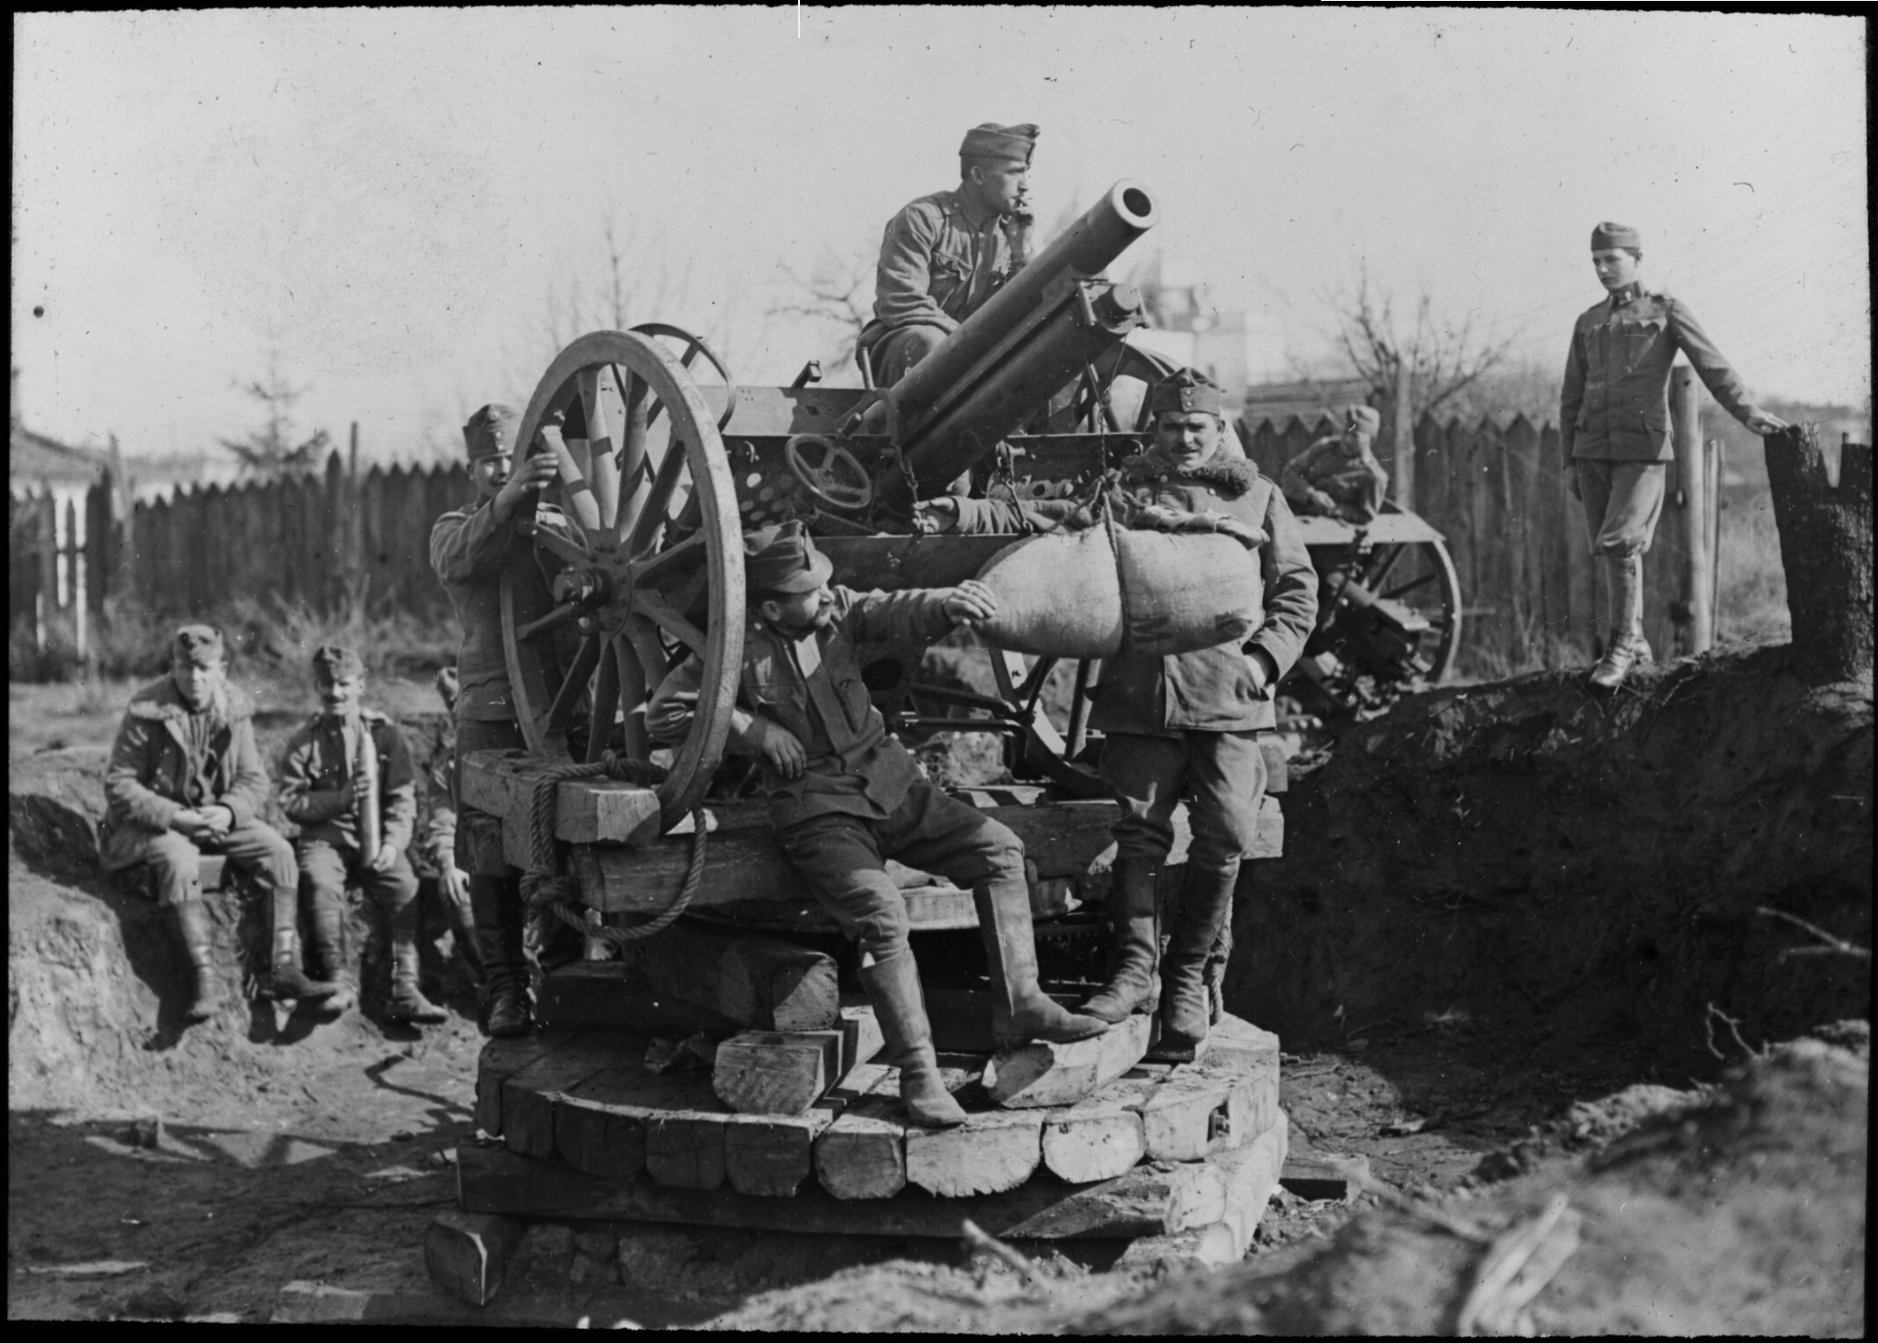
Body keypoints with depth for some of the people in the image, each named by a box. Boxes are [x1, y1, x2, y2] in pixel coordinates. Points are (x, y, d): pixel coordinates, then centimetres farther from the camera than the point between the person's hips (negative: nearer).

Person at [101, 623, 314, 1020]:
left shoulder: (234, 709, 0)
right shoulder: (146, 712, -13)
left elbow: (254, 779, 2)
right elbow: (119, 784, -13)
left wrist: (227, 811, -21)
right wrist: (176, 817, -25)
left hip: (218, 815, 4)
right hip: (155, 820, -4)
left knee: (278, 850, -18)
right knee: (180, 860, -36)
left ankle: (285, 969, -21)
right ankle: (206, 979, -35)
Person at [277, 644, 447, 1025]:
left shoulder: (384, 734, 10)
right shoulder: (304, 741, 10)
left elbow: (403, 798, 6)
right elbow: (291, 802, 2)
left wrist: (393, 842, -12)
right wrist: (342, 798, -13)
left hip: (376, 838, 0)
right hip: (324, 836, 0)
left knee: (405, 887, -28)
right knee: (321, 882, -34)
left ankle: (404, 989, -31)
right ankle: (338, 981, -31)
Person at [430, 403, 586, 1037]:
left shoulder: (560, 526, 18)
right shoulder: (454, 528, 12)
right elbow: (461, 561, -14)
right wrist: (507, 499, -31)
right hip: (491, 714, -1)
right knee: (493, 859, -3)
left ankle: (566, 967, 13)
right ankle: (504, 988, 6)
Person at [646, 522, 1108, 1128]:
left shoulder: (835, 609, 0)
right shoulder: (737, 650, -8)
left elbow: (895, 612, -15)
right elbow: (662, 714, -4)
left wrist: (945, 603, -39)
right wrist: (751, 726, -14)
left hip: (891, 782, 6)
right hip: (818, 810, -5)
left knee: (999, 851, -3)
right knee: (880, 913, -27)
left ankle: (1018, 1007, 3)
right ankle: (917, 1072, -18)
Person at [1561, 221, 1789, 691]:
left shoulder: (1666, 311, 4)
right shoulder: (1587, 323, 16)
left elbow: (1712, 366, -3)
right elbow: (1571, 397, 17)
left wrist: (1749, 414, -15)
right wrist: (1569, 462, 10)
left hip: (1643, 451, -5)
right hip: (1593, 452, 5)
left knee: (1619, 544, -17)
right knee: (1611, 550, 6)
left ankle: (1620, 646, -7)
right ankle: (1634, 640, 21)